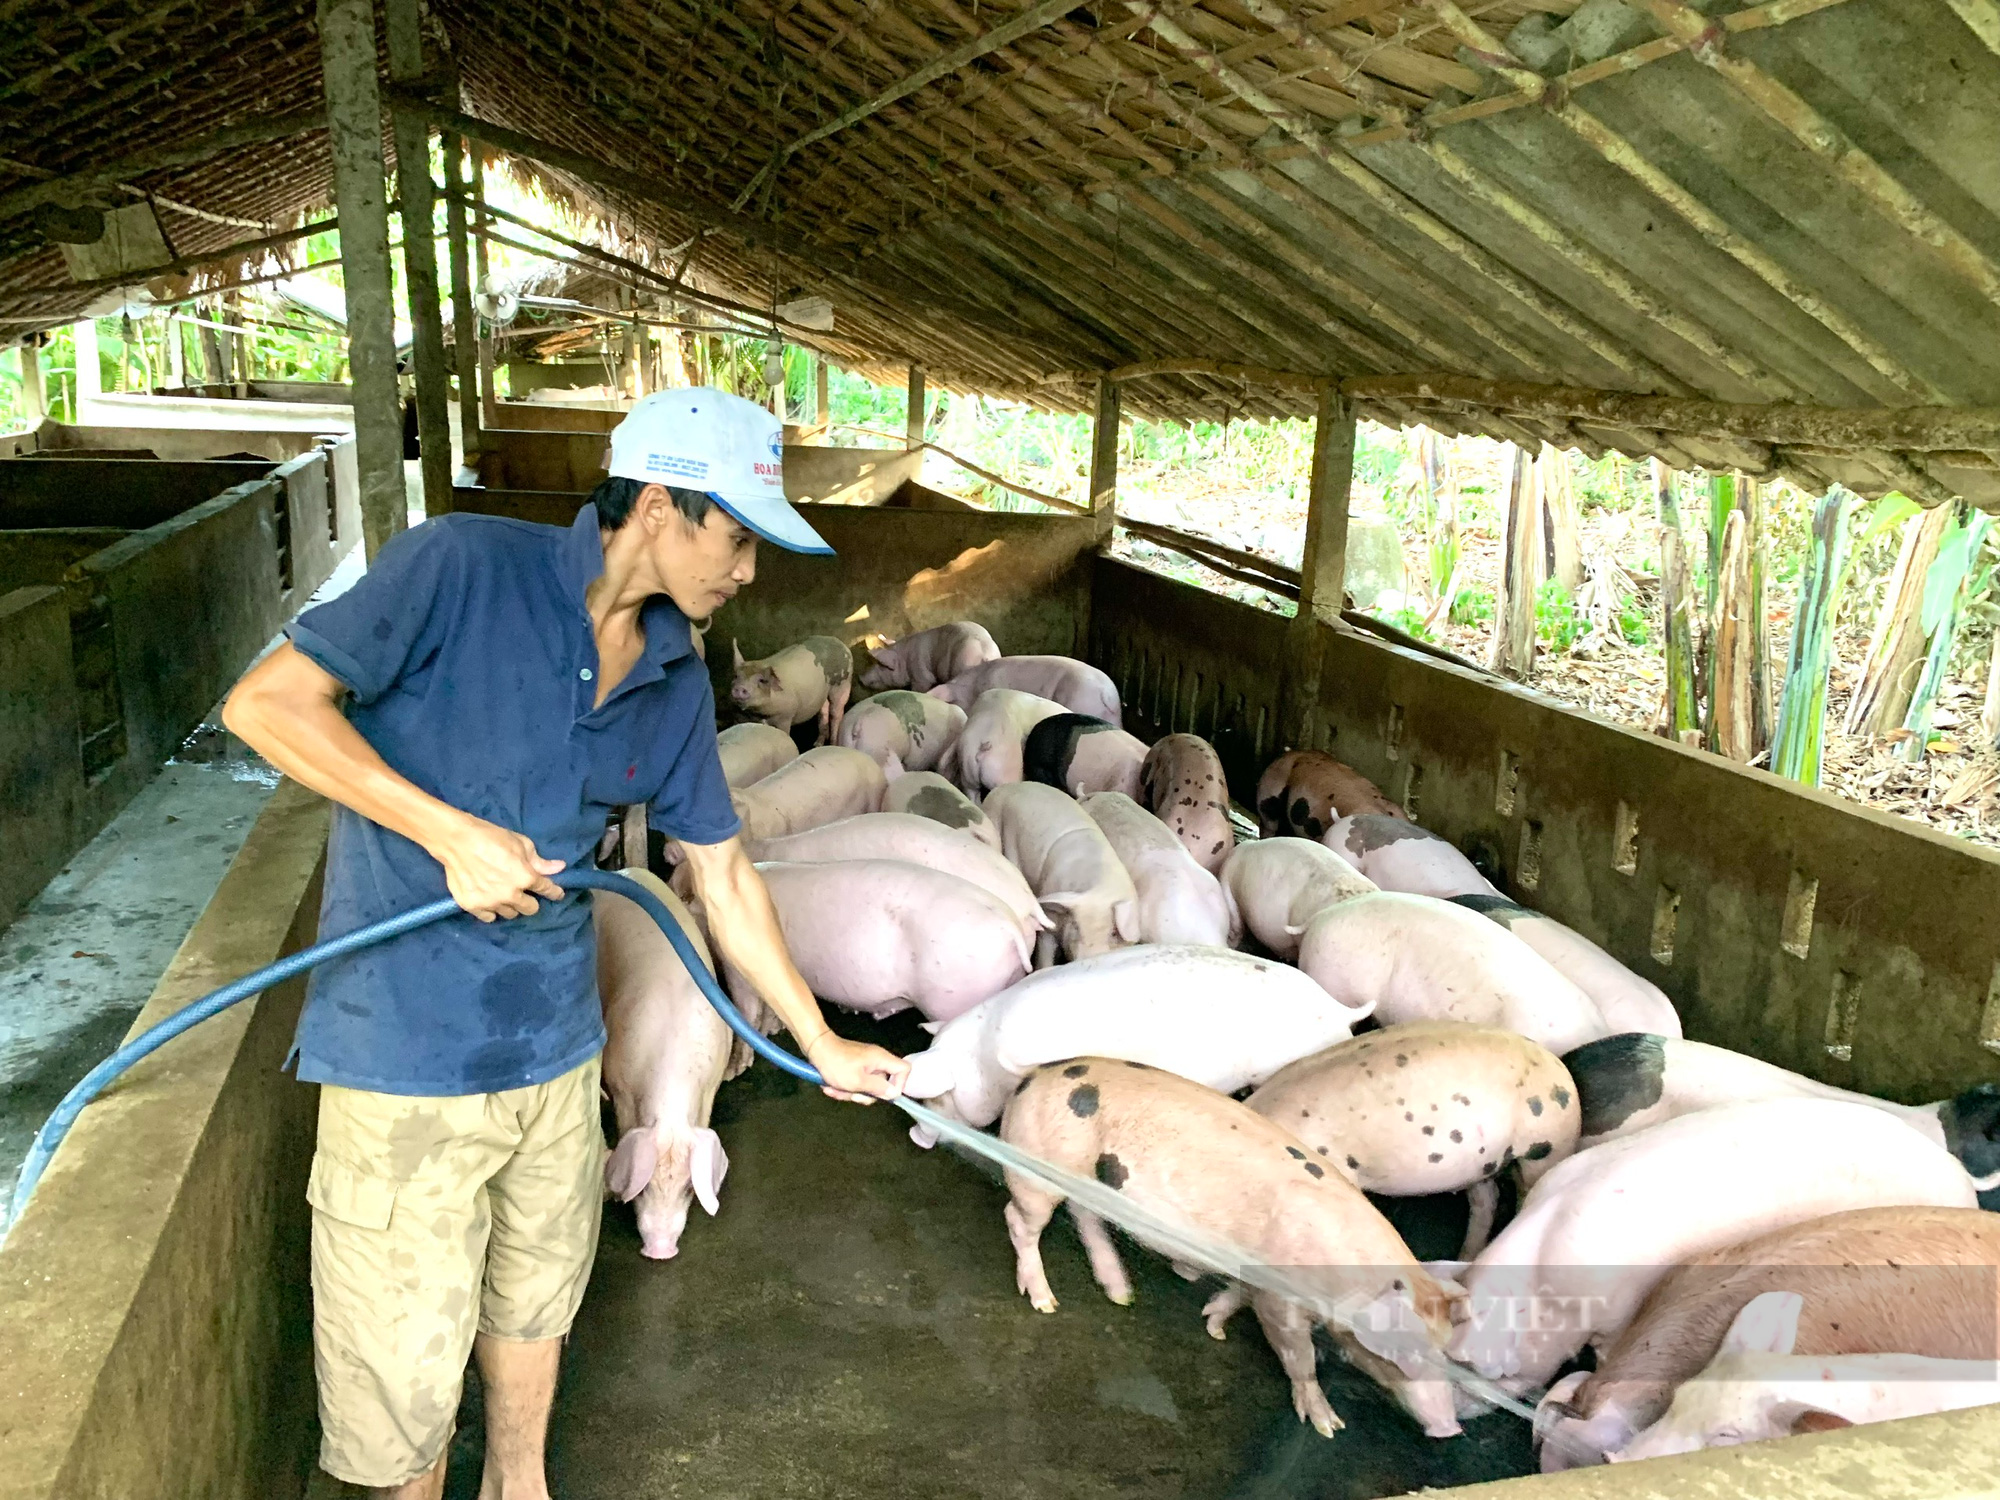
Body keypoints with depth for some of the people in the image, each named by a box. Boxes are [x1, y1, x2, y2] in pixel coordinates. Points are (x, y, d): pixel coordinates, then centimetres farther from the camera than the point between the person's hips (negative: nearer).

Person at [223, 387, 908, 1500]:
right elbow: (267, 703, -16)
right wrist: (451, 833, -23)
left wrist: (823, 1043, 13)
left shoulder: (675, 679, 2)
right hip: (406, 1056, -6)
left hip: (555, 1044, 6)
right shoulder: (465, 567, -16)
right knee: (406, 1356, 9)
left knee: (537, 1294, 24)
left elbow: (725, 875, 9)